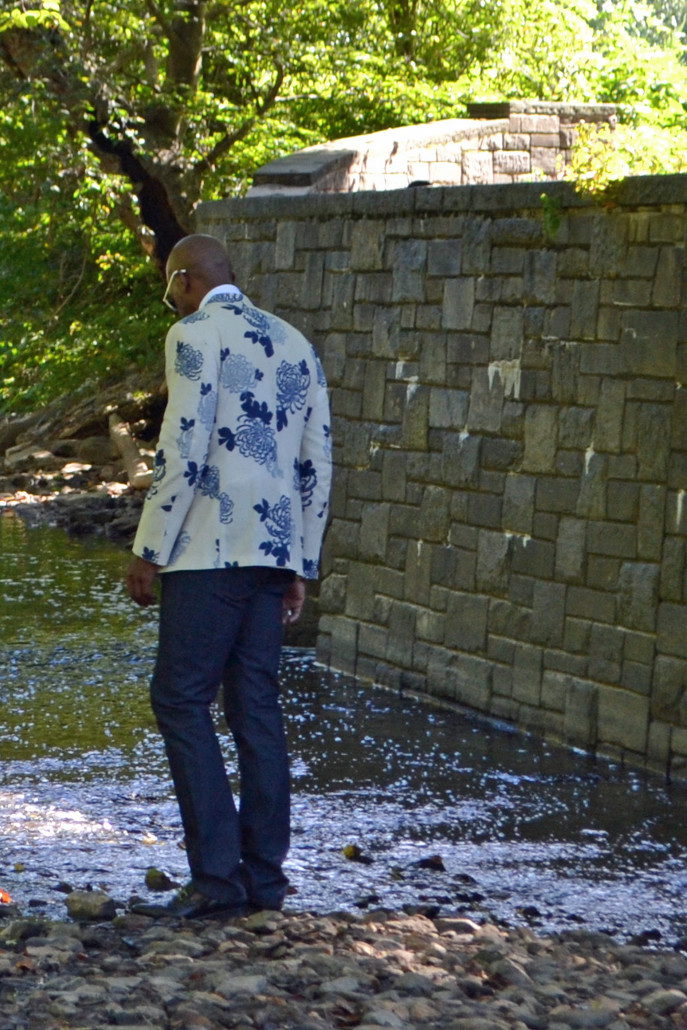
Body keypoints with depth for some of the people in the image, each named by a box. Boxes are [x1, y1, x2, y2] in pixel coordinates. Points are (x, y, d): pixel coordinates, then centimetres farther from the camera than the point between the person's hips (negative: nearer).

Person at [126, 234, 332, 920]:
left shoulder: (196, 333, -4)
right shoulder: (295, 344, 19)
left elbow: (183, 451, -13)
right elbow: (317, 465, 17)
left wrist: (149, 552, -9)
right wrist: (301, 567, 20)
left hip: (212, 549, -8)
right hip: (276, 552, 8)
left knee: (181, 699, -6)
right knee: (255, 705, 8)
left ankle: (218, 875, -13)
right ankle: (264, 876, 8)